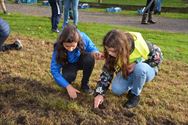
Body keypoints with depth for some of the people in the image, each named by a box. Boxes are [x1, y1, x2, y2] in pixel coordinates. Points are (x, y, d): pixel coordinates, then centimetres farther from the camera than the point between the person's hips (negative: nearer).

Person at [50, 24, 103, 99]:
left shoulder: (83, 38, -30)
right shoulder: (58, 49, -31)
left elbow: (92, 48, -12)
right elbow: (54, 70, -28)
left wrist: (95, 53, -39)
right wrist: (68, 86, -37)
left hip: (81, 61, 2)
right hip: (69, 65, -1)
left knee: (90, 58, -32)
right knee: (68, 77, -34)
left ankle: (85, 84, -10)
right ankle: (70, 75, 6)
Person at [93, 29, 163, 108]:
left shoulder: (139, 44, -33)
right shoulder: (112, 53, -21)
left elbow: (158, 57, -19)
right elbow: (107, 71, -15)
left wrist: (137, 63, -31)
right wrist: (99, 93, -25)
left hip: (146, 70, -3)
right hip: (126, 72, 3)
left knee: (140, 67, -38)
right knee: (116, 89, -22)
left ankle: (135, 95, -13)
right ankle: (135, 84, 10)